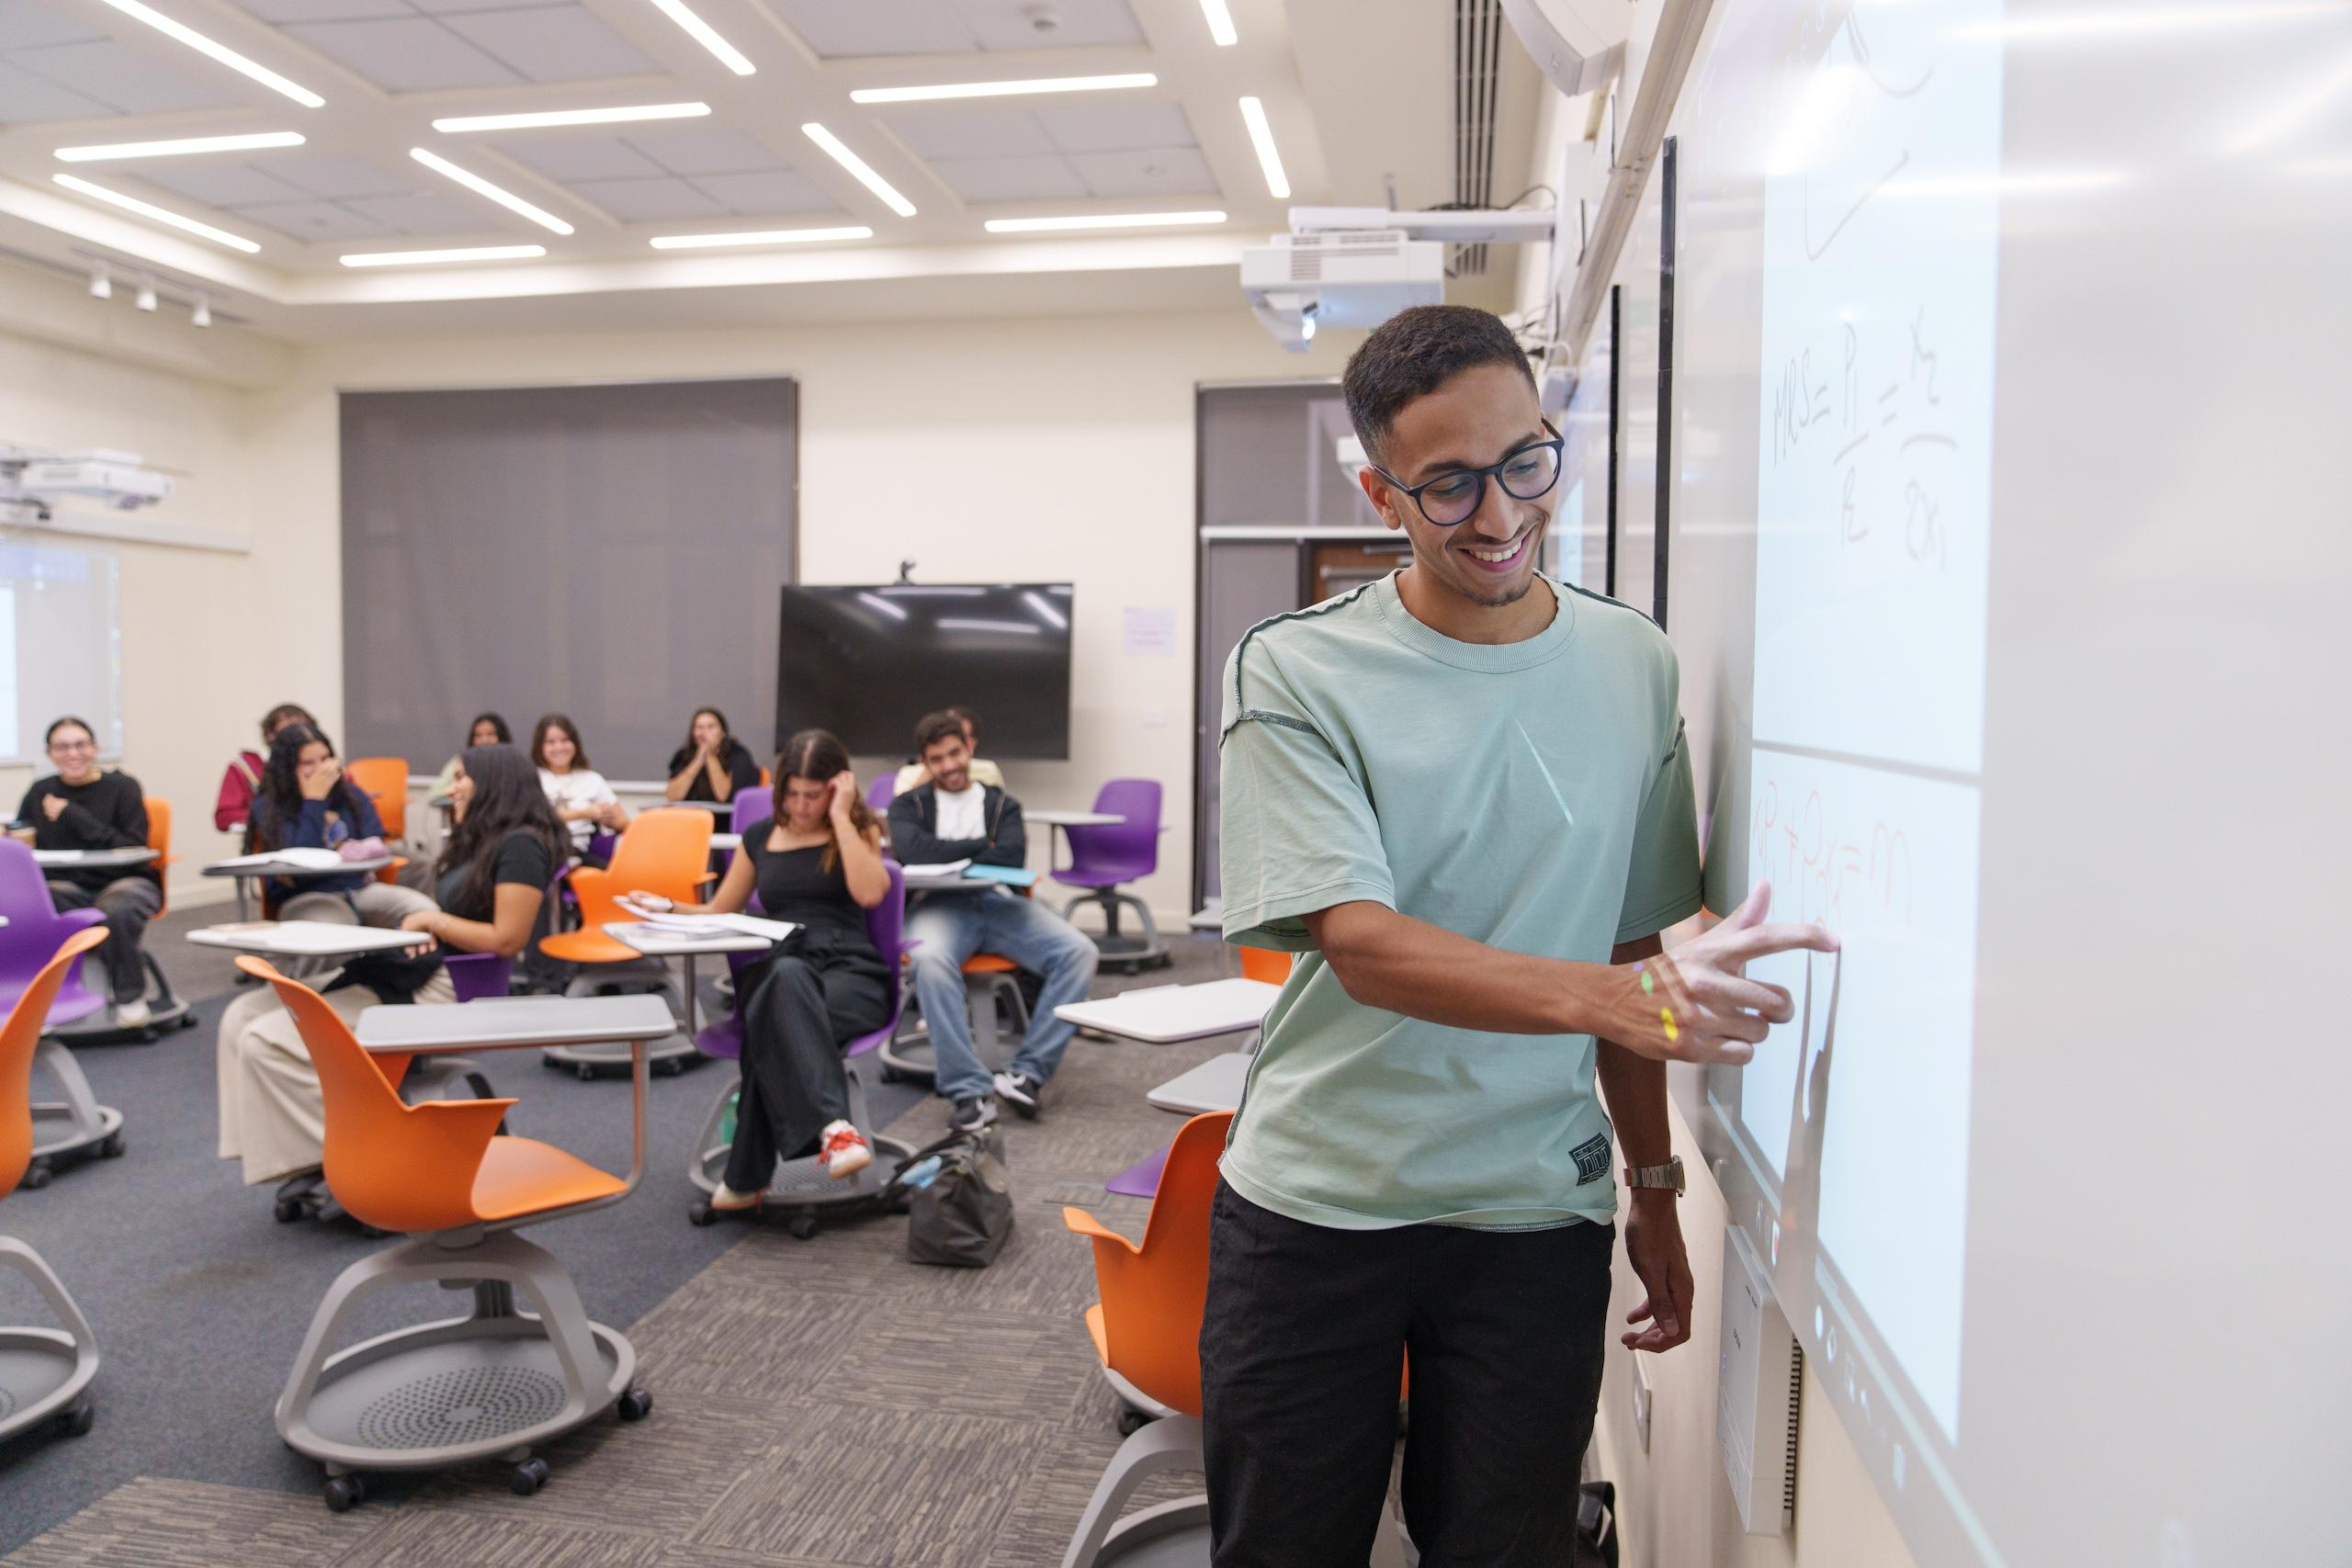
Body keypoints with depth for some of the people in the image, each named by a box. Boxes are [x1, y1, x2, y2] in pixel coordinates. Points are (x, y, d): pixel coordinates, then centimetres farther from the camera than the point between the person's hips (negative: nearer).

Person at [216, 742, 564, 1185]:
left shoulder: (521, 845, -11)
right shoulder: (482, 841, 20)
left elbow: (507, 940, -18)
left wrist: (431, 920, -9)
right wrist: (420, 925, 2)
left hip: (443, 992, -11)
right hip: (405, 971, 11)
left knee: (267, 1042, -16)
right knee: (243, 1016, 1)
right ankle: (302, 1156, -3)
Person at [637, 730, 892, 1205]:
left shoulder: (859, 830, 11)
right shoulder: (759, 837, 19)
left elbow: (869, 893, -11)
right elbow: (718, 914, 25)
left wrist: (840, 817, -6)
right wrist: (666, 907, 6)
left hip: (851, 972, -1)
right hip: (776, 968, 2)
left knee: (776, 1020, -39)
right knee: (789, 977, -41)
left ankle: (748, 1175, -38)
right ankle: (833, 1126, -56)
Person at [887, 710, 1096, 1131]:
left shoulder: (1001, 804, 20)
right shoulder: (909, 805, 18)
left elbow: (1013, 856, -1)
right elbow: (911, 851, -6)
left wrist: (947, 858, -1)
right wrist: (984, 846, 1)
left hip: (999, 903, 2)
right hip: (940, 906, -2)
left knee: (1079, 952, -24)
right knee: (929, 958, -39)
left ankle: (1029, 1072, -21)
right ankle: (971, 1091, -35)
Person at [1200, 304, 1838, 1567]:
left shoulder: (1637, 668, 2)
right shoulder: (1295, 674, -10)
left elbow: (1628, 944, 9)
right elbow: (1362, 946, -20)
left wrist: (1655, 1185, 9)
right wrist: (1622, 997, -32)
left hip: (1535, 1221, 3)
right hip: (1314, 1211, -2)